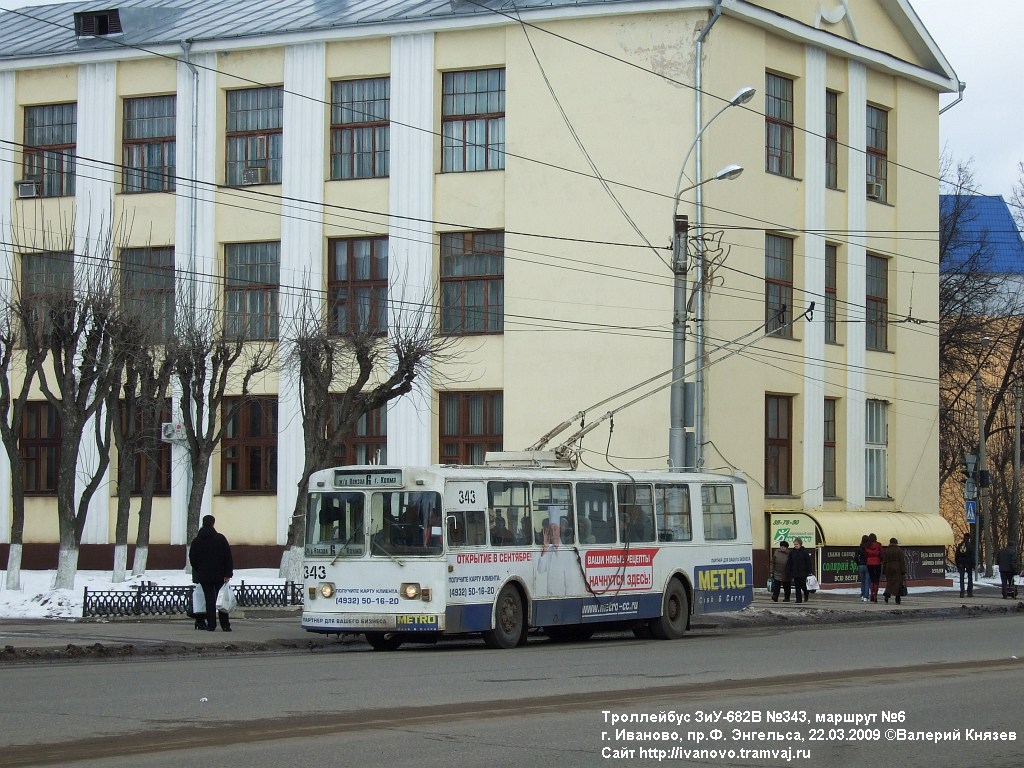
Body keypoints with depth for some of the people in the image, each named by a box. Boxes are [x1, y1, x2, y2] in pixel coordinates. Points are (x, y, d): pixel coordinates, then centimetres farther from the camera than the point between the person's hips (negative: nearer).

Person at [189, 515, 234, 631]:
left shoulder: (196, 541, 3)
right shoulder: (220, 538, -3)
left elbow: (192, 559, 8)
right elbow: (228, 557, -6)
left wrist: (198, 572, 20)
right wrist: (228, 574, -4)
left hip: (204, 576, 1)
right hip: (219, 575, -1)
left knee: (209, 600, 3)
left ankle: (211, 625, -2)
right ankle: (225, 625, 2)